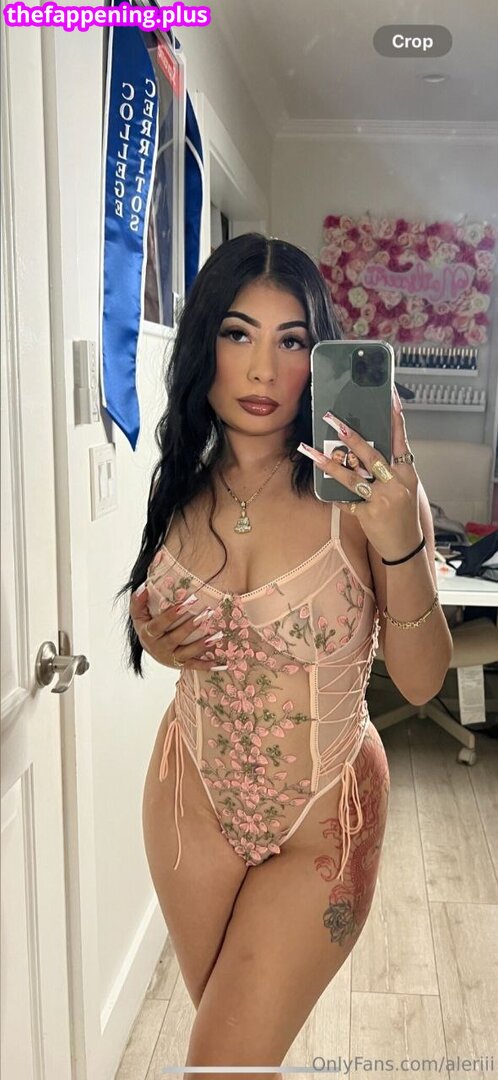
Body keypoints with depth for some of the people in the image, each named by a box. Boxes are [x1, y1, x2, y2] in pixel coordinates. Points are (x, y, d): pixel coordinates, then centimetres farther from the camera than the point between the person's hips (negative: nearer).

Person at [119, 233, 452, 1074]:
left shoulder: (360, 488, -18)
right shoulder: (184, 486, -5)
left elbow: (421, 683, -18)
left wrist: (399, 542, -33)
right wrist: (156, 642, -11)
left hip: (323, 817, -3)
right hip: (193, 793, 4)